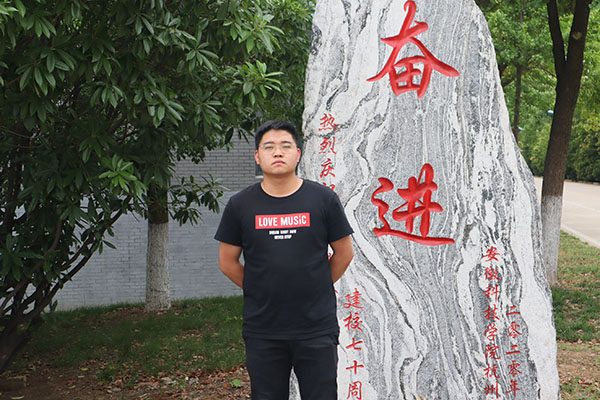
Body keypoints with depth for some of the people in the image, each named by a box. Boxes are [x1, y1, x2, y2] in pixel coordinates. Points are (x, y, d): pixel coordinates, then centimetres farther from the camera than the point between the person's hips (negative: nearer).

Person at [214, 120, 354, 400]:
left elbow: (344, 253, 9)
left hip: (317, 329, -1)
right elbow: (227, 262, 10)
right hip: (262, 331, 1)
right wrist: (261, 293, 8)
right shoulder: (240, 205, 1)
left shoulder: (323, 199, -1)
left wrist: (316, 289, 9)